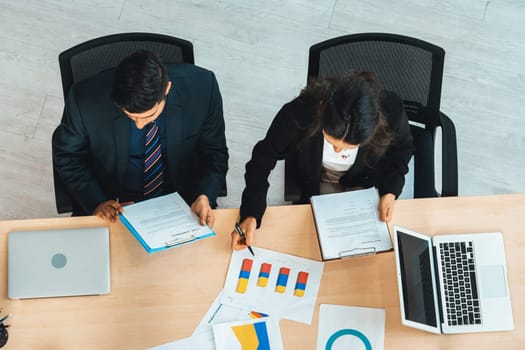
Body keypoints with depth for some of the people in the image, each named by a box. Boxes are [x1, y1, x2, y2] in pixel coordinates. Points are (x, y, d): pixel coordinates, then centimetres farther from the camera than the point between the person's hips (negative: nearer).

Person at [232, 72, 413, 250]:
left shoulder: (391, 111, -37)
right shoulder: (298, 113, -41)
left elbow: (402, 148, -10)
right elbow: (264, 157, -23)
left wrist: (390, 190, -23)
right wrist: (251, 213, -31)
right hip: (317, 181, -1)